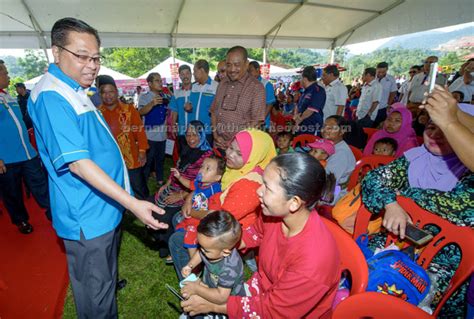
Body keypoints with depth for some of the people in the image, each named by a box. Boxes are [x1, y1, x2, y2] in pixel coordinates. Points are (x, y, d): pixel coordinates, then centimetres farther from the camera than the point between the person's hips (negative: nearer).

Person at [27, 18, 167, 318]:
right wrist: (133, 203, -31)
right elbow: (77, 163, -29)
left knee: (106, 279, 30)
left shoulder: (73, 91, 10)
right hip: (88, 217, -10)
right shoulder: (51, 96, -21)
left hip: (105, 208, 10)